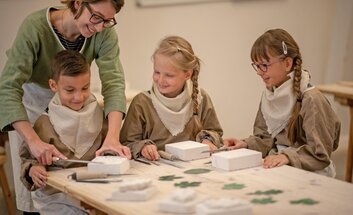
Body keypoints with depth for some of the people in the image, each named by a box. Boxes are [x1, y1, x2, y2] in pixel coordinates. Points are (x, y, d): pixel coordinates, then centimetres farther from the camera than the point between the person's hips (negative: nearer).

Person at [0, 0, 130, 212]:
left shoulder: (104, 32, -23)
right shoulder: (35, 26, -32)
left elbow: (113, 82, -30)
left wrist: (113, 137, -46)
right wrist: (34, 141, -50)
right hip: (32, 102, -2)